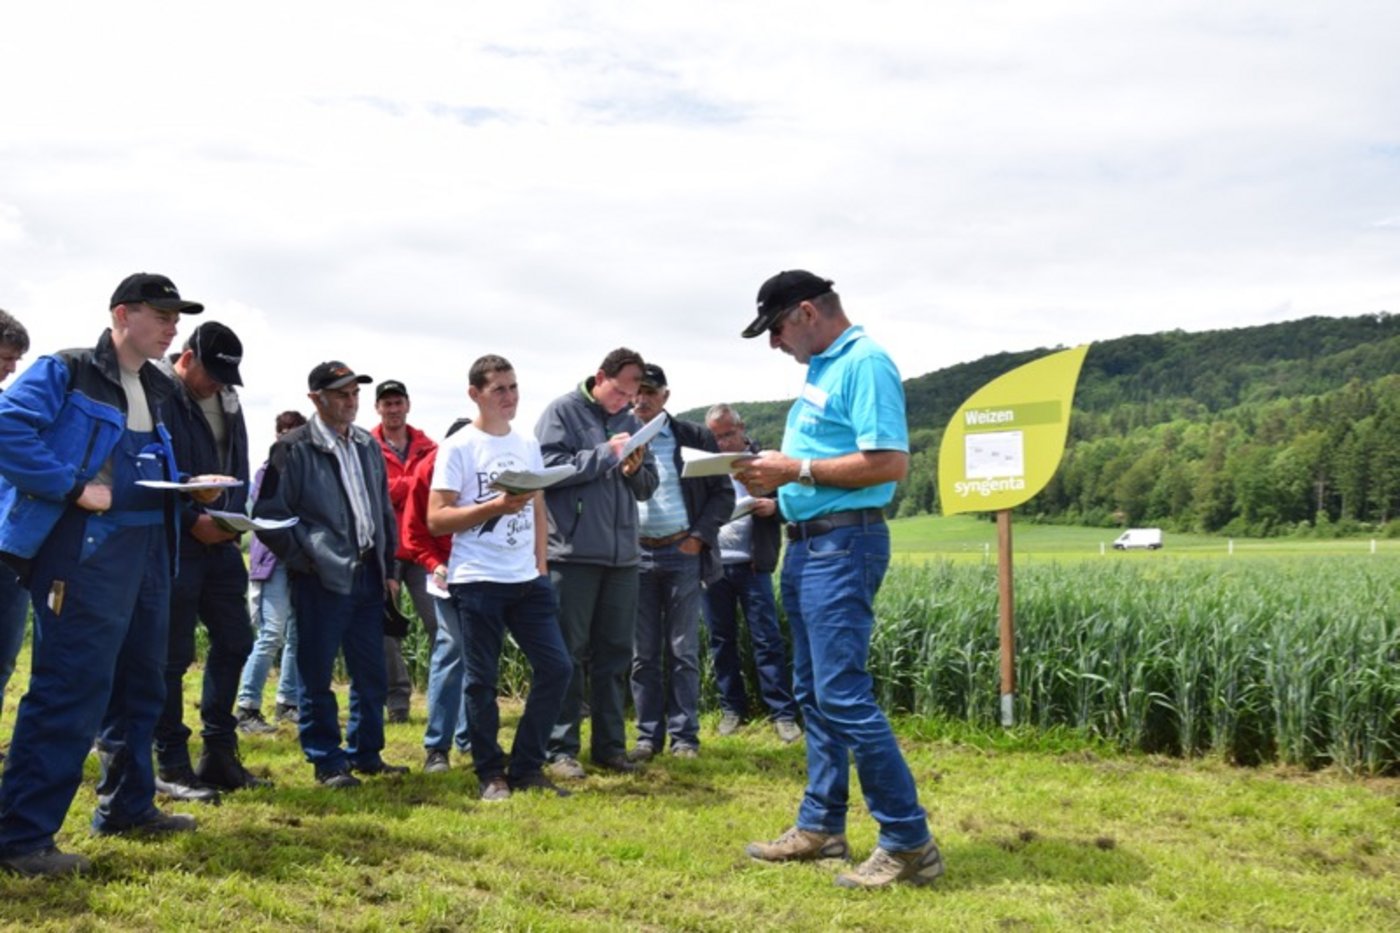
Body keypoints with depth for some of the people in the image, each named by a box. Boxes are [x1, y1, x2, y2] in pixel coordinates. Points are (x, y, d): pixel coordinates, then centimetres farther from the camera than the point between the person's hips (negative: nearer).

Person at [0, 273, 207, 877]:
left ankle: (127, 806, 30)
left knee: (140, 684, 15)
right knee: (71, 687, -10)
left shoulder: (158, 390, 17)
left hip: (148, 547, 9)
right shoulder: (66, 372, -7)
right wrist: (74, 487, -22)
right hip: (84, 547, -8)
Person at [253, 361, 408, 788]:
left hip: (368, 575, 6)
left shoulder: (367, 446, 14)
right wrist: (303, 560, -9)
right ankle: (328, 762, 11)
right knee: (317, 676, 0)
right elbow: (268, 514, -7)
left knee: (371, 673, 10)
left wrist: (389, 567, 16)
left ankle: (366, 753, 22)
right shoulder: (293, 448, -5)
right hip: (322, 578, -6)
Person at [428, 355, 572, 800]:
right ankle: (491, 775, 15)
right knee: (482, 680, 0)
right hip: (477, 580, -5)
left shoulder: (528, 445, 12)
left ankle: (526, 768, 14)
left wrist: (541, 566, 11)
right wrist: (496, 506, -20)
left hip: (527, 579, 5)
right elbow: (436, 519, -10)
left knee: (556, 667, 1)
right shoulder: (459, 447, -5)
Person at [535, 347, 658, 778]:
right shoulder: (563, 412, -2)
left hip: (622, 555, 6)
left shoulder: (631, 422, 13)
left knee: (615, 654, 10)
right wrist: (606, 454, -14)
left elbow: (649, 485, 16)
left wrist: (634, 471, -6)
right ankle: (561, 748, 6)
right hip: (574, 552, -6)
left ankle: (610, 744, 19)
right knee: (567, 654, -1)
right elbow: (548, 468, -14)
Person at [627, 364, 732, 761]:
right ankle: (648, 734, 13)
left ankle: (684, 735, 10)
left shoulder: (695, 437, 3)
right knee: (643, 652, 5)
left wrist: (700, 536, -5)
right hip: (637, 555, 1)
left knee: (683, 651, 3)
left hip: (683, 553, -1)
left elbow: (724, 493, 4)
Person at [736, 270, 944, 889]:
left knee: (844, 695, -12)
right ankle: (820, 826, 23)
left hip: (843, 546, -10)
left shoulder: (865, 364, -13)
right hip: (808, 544, 10)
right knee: (814, 694, 14)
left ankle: (910, 843, -4)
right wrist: (775, 477, 6)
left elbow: (890, 462, -22)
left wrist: (797, 470, -18)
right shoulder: (821, 368, 17)